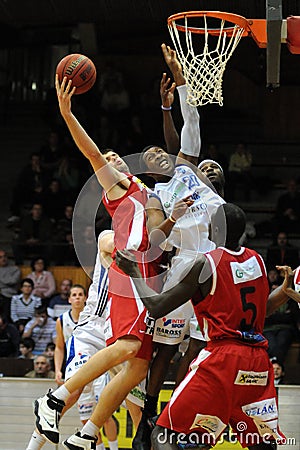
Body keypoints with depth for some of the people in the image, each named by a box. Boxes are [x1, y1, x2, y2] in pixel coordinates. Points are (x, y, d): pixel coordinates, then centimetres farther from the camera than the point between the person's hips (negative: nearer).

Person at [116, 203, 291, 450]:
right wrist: (287, 289, 35)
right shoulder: (257, 260, 12)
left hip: (221, 358, -6)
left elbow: (156, 307, -2)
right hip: (258, 362, 6)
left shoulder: (205, 264, -5)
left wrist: (133, 272, 11)